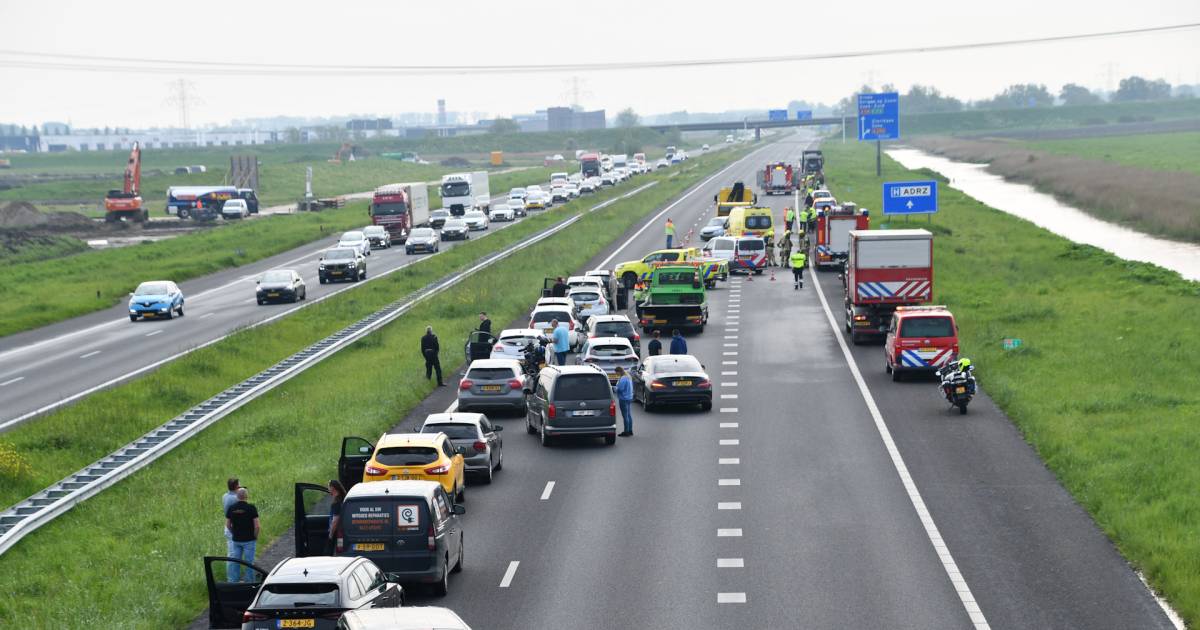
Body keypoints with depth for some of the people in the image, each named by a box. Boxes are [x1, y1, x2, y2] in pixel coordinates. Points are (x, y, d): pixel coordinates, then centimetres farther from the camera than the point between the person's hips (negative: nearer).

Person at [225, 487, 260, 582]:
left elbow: (228, 525, 4)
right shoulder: (251, 508, -13)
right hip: (249, 540, -3)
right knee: (249, 563, 4)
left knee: (235, 563, 10)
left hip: (236, 540, 3)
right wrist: (256, 537, 0)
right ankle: (249, 582, 8)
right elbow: (256, 526, -15)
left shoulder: (231, 508, -1)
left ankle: (233, 582, 12)